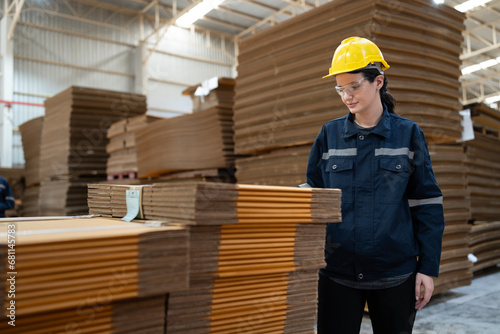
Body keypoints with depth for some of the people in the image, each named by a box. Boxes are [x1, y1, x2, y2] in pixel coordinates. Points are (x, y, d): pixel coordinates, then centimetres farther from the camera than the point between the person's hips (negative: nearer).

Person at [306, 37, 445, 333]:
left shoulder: (408, 134, 0)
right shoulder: (330, 134, 3)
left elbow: (427, 205, 1)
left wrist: (428, 268, -3)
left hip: (395, 274, 0)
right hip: (338, 272, 1)